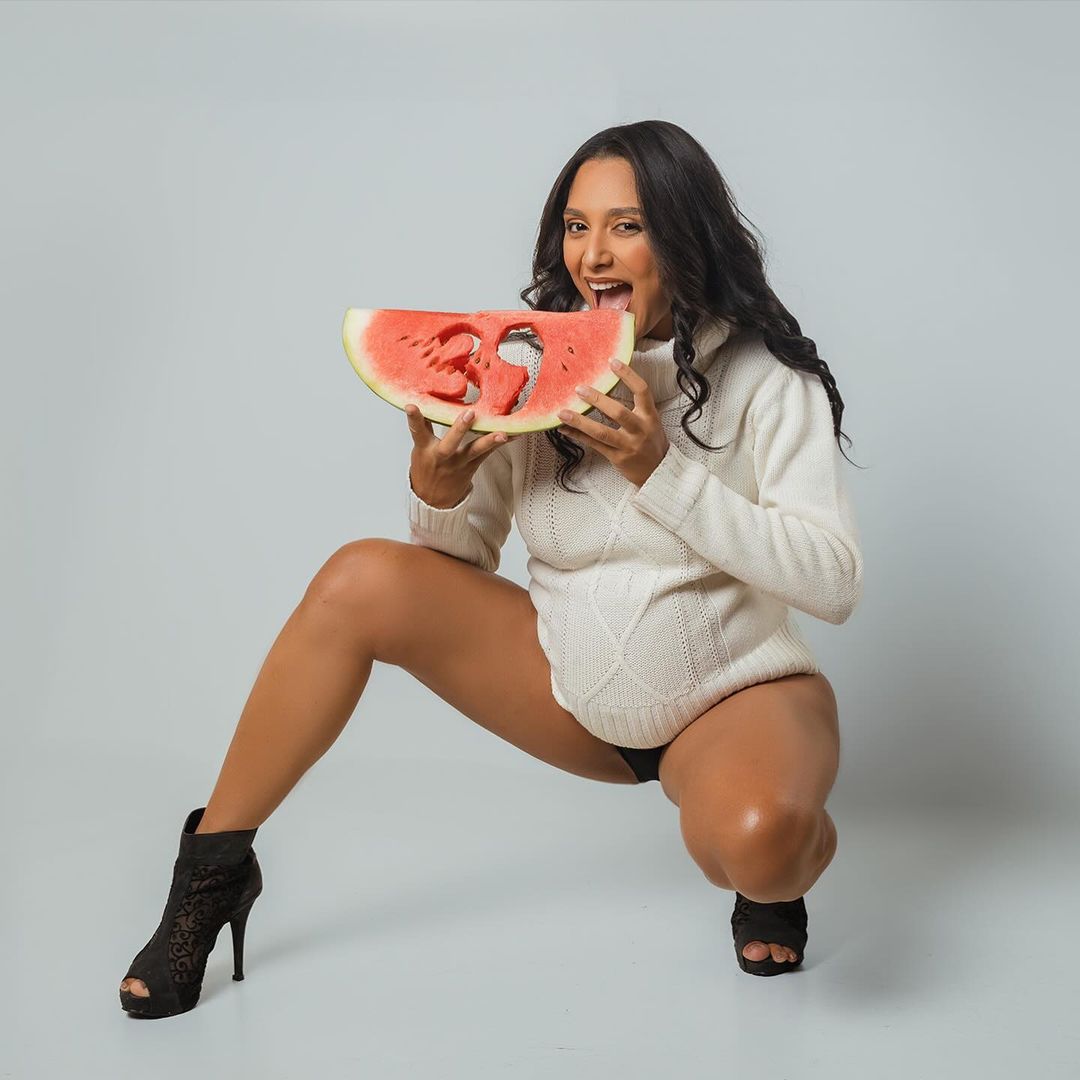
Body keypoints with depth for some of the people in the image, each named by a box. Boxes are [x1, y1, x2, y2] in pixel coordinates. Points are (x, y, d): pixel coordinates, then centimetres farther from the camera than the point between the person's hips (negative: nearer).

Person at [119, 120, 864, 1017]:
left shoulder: (765, 378, -13)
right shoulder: (531, 364, -3)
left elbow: (834, 582, -21)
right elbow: (463, 564, 3)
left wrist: (660, 469, -27)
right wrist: (437, 490, -22)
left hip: (735, 694, -3)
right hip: (572, 684, 4)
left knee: (751, 839, -38)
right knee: (363, 579, -17)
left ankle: (792, 854, 3)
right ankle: (213, 868, -4)